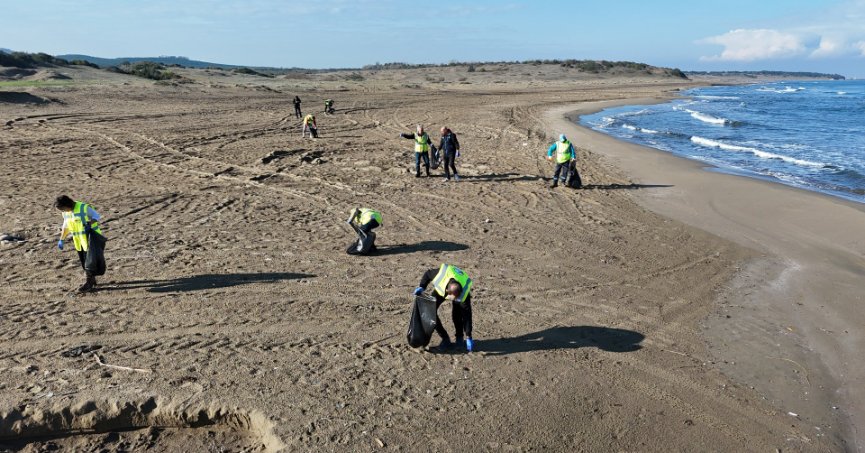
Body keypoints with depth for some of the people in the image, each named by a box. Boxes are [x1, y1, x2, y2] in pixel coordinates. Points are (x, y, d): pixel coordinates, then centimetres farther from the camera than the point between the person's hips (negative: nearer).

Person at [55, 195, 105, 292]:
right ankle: (92, 281, 23)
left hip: (90, 238, -7)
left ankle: (89, 283, -1)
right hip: (79, 240, 7)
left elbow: (97, 216, -9)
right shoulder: (66, 213, 4)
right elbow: (66, 226, 17)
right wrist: (61, 240, 15)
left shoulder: (84, 208, -17)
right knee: (84, 262, 11)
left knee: (90, 262, -7)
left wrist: (89, 224, -25)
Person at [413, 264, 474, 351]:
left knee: (457, 314, -24)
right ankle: (445, 338, -2)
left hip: (460, 291, -2)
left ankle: (459, 337, 4)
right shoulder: (441, 274, -44)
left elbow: (467, 316, -33)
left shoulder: (464, 293, -43)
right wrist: (421, 287, -26)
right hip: (440, 288, 2)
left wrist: (468, 337, -30)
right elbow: (427, 274, -17)